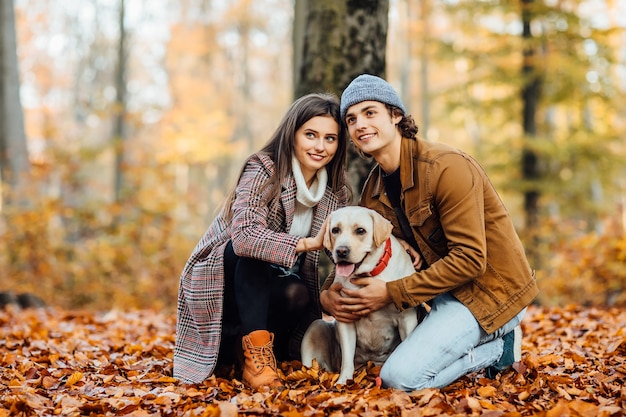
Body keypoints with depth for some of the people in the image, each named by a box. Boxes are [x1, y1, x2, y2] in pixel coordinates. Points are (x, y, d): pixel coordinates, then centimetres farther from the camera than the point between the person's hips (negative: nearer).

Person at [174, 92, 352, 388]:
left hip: (269, 289, 5)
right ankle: (255, 351, -30)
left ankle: (240, 346, 0)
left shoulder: (336, 192, -2)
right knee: (251, 247, -33)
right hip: (223, 281, -4)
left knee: (298, 295, -29)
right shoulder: (263, 170, -21)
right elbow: (244, 234, -36)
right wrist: (308, 243, -46)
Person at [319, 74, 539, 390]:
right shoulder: (373, 189, 4)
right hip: (442, 290, 9)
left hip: (490, 289, -9)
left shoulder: (446, 168, -21)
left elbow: (470, 259, -25)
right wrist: (328, 294, -14)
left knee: (400, 377, -21)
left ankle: (497, 348, 1)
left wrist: (393, 293, -25)